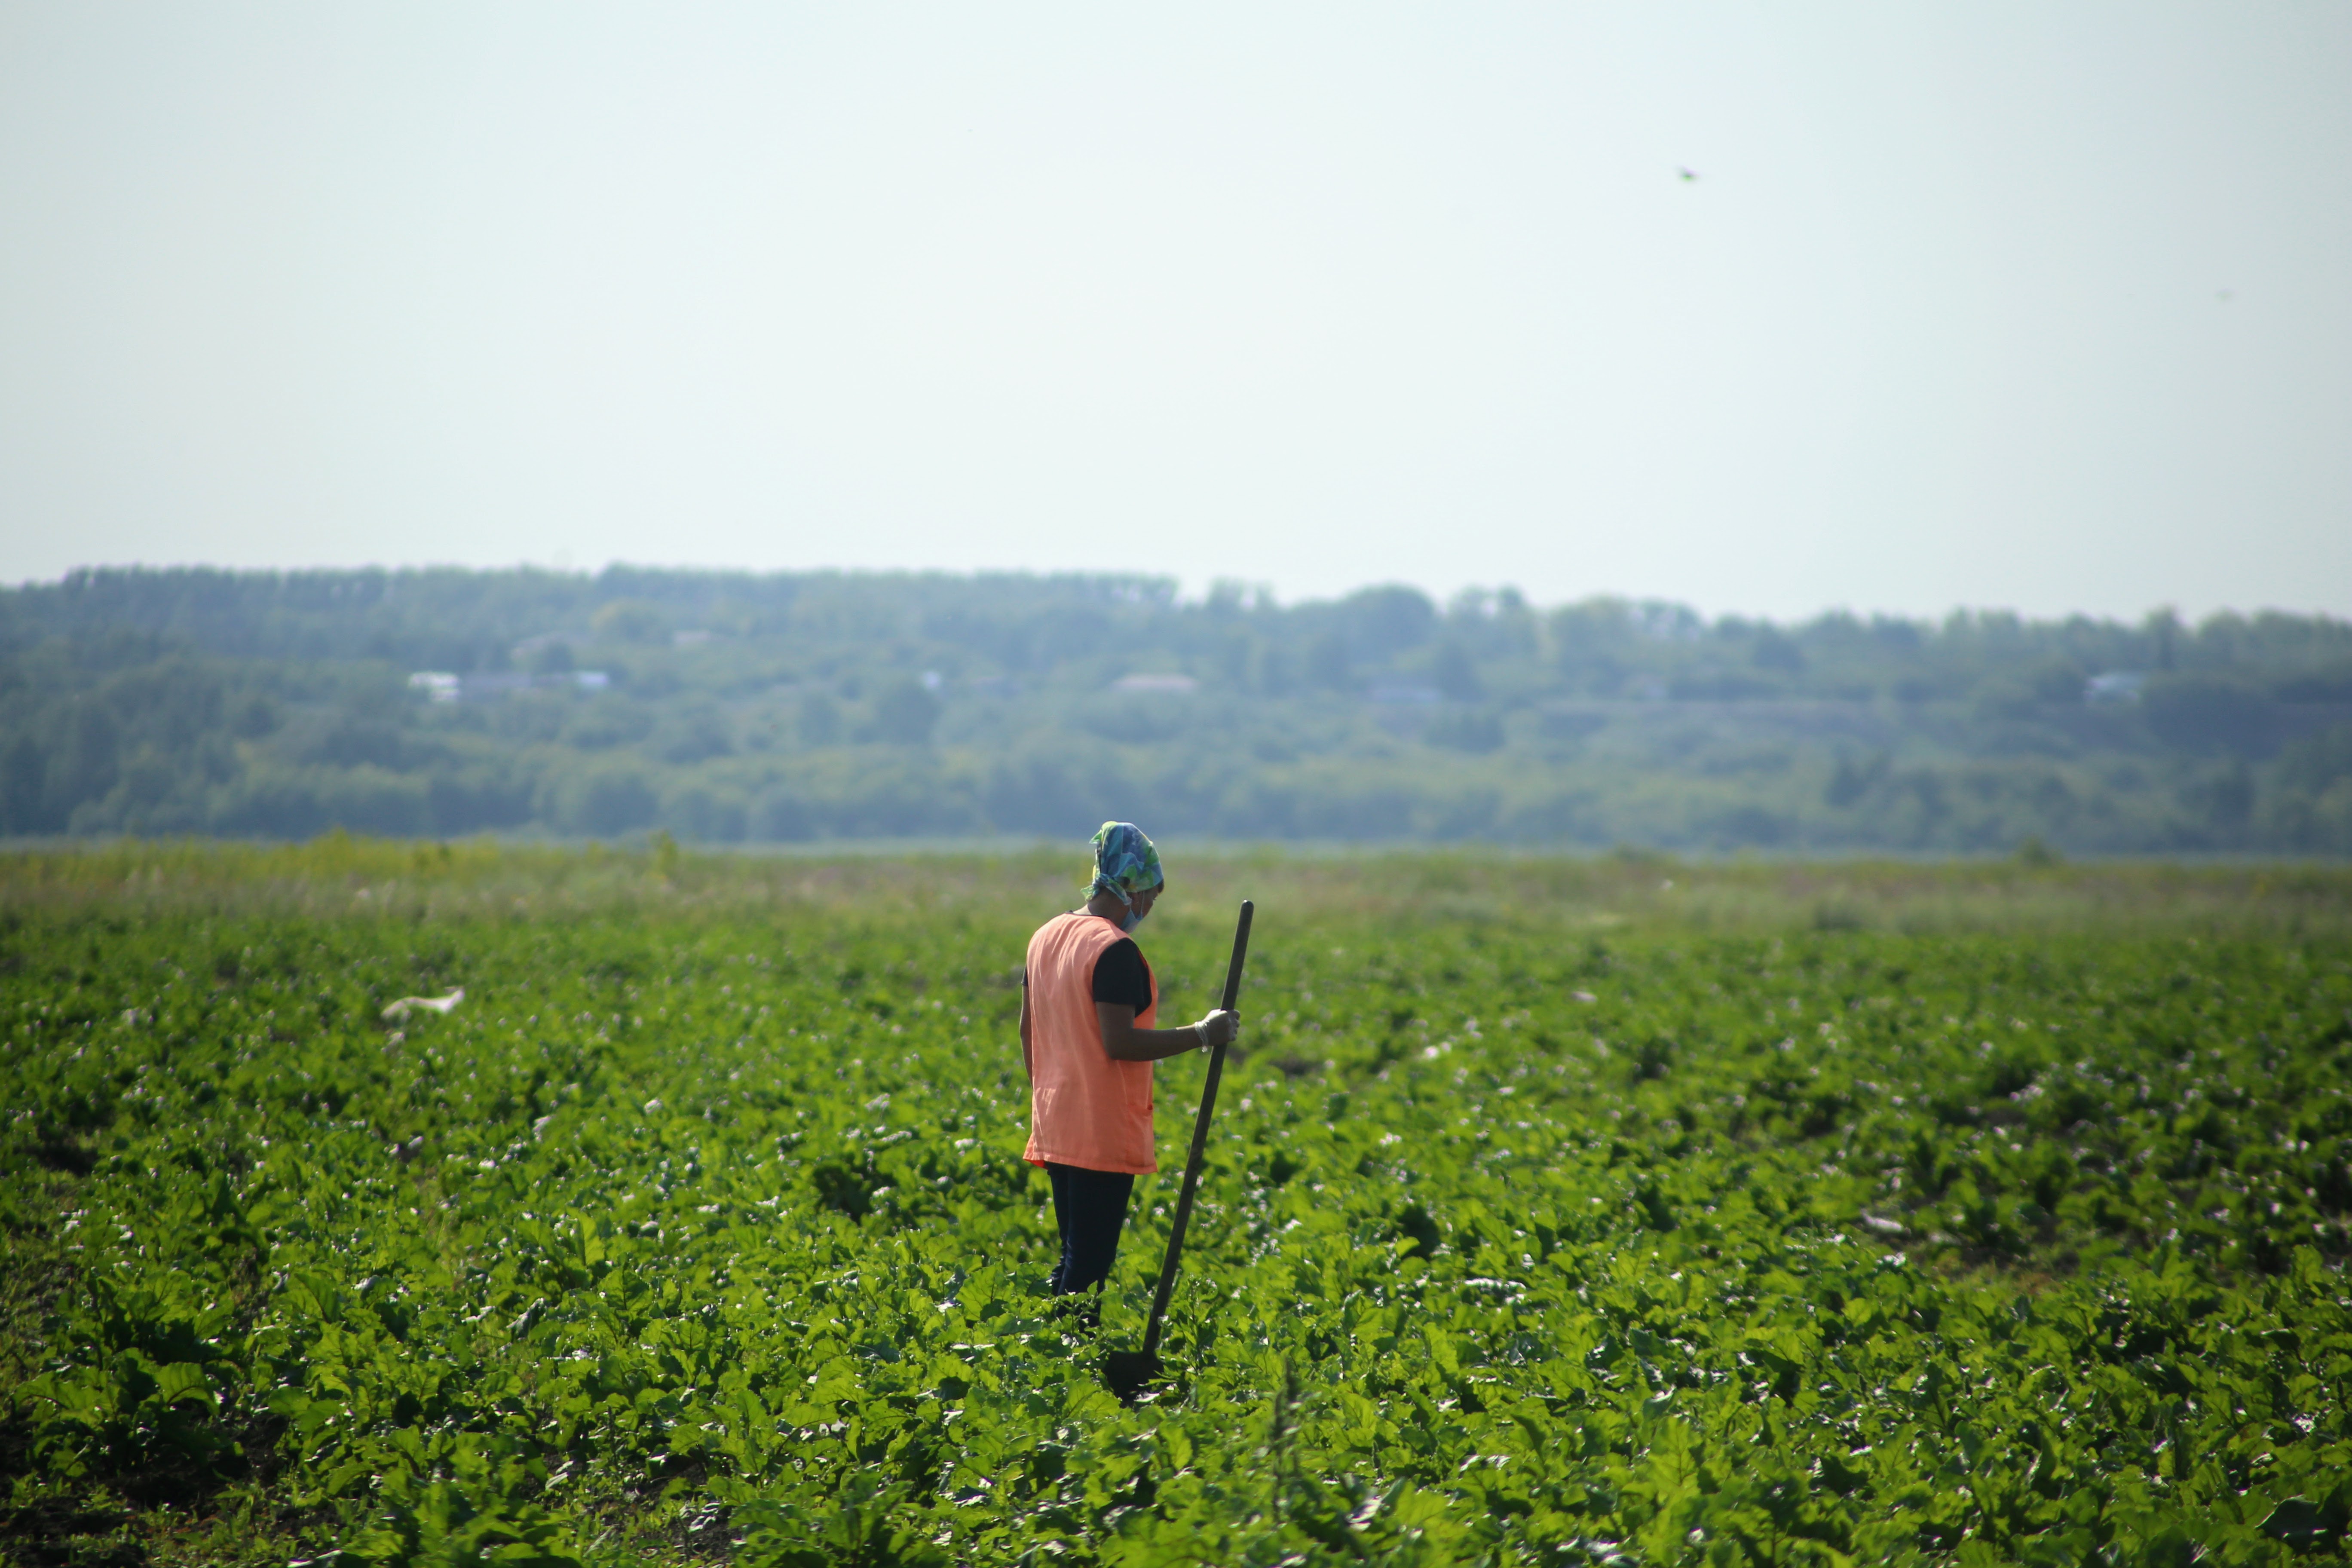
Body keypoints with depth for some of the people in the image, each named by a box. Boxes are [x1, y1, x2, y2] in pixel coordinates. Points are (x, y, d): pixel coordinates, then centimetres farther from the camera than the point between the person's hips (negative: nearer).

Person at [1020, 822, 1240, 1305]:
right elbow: (1120, 1043, -21)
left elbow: (1028, 1030, 17)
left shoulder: (1047, 937, 11)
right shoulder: (1115, 949, -16)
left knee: (1072, 1258, 15)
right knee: (1089, 1266, -6)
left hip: (1055, 1129, 9)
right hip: (1105, 1134, -9)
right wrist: (1202, 1035, -15)